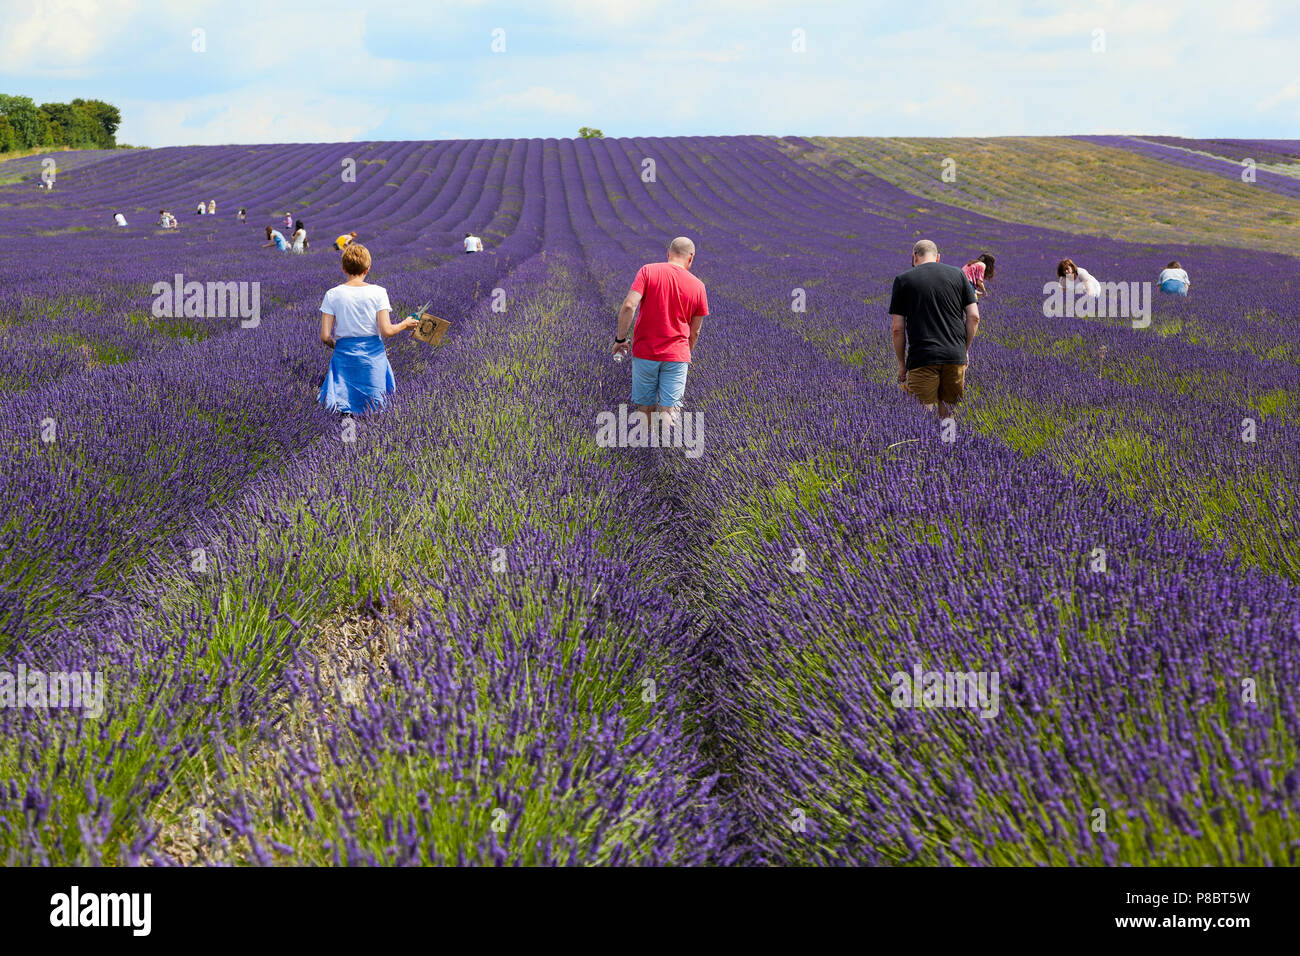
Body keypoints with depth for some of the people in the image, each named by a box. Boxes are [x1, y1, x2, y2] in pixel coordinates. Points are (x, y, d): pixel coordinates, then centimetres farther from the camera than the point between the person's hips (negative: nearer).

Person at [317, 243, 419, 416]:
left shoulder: (332, 295, -3)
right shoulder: (378, 293, -5)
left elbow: (325, 336, -5)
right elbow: (386, 331, -10)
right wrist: (404, 324, 9)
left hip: (345, 355, 1)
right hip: (373, 356, -1)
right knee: (373, 405, 7)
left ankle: (344, 408, -15)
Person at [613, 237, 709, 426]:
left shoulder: (648, 271, -4)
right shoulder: (697, 286, 1)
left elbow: (629, 306, -17)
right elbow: (694, 332, 9)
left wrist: (620, 339, -6)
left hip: (644, 352, 0)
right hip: (676, 355, 0)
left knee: (645, 407, 15)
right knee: (669, 410, -1)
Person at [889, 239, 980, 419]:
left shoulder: (903, 280, 3)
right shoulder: (957, 274, 10)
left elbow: (897, 328, 0)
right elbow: (974, 317, 7)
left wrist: (901, 363, 9)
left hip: (922, 358, -3)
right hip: (956, 356, 3)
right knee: (949, 415, 13)